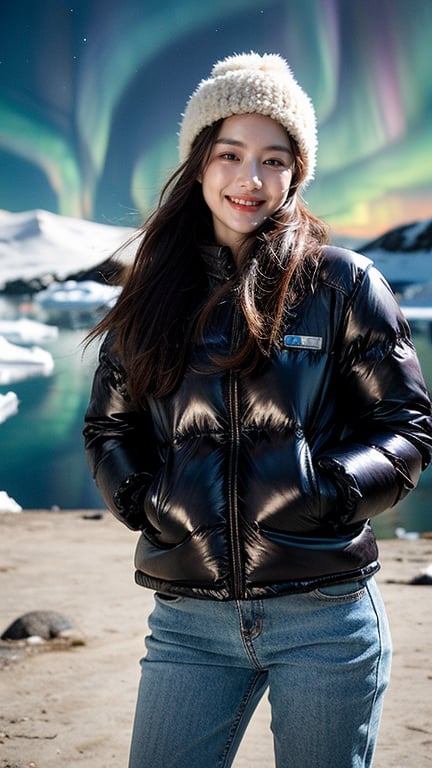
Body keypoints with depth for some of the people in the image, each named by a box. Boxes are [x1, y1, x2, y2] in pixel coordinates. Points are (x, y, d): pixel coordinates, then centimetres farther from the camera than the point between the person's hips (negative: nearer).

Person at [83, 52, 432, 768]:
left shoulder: (342, 284, 0)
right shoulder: (156, 293, 8)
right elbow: (109, 426, 16)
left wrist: (328, 491, -14)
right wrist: (144, 499, -2)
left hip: (326, 616, -2)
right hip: (189, 620, 2)